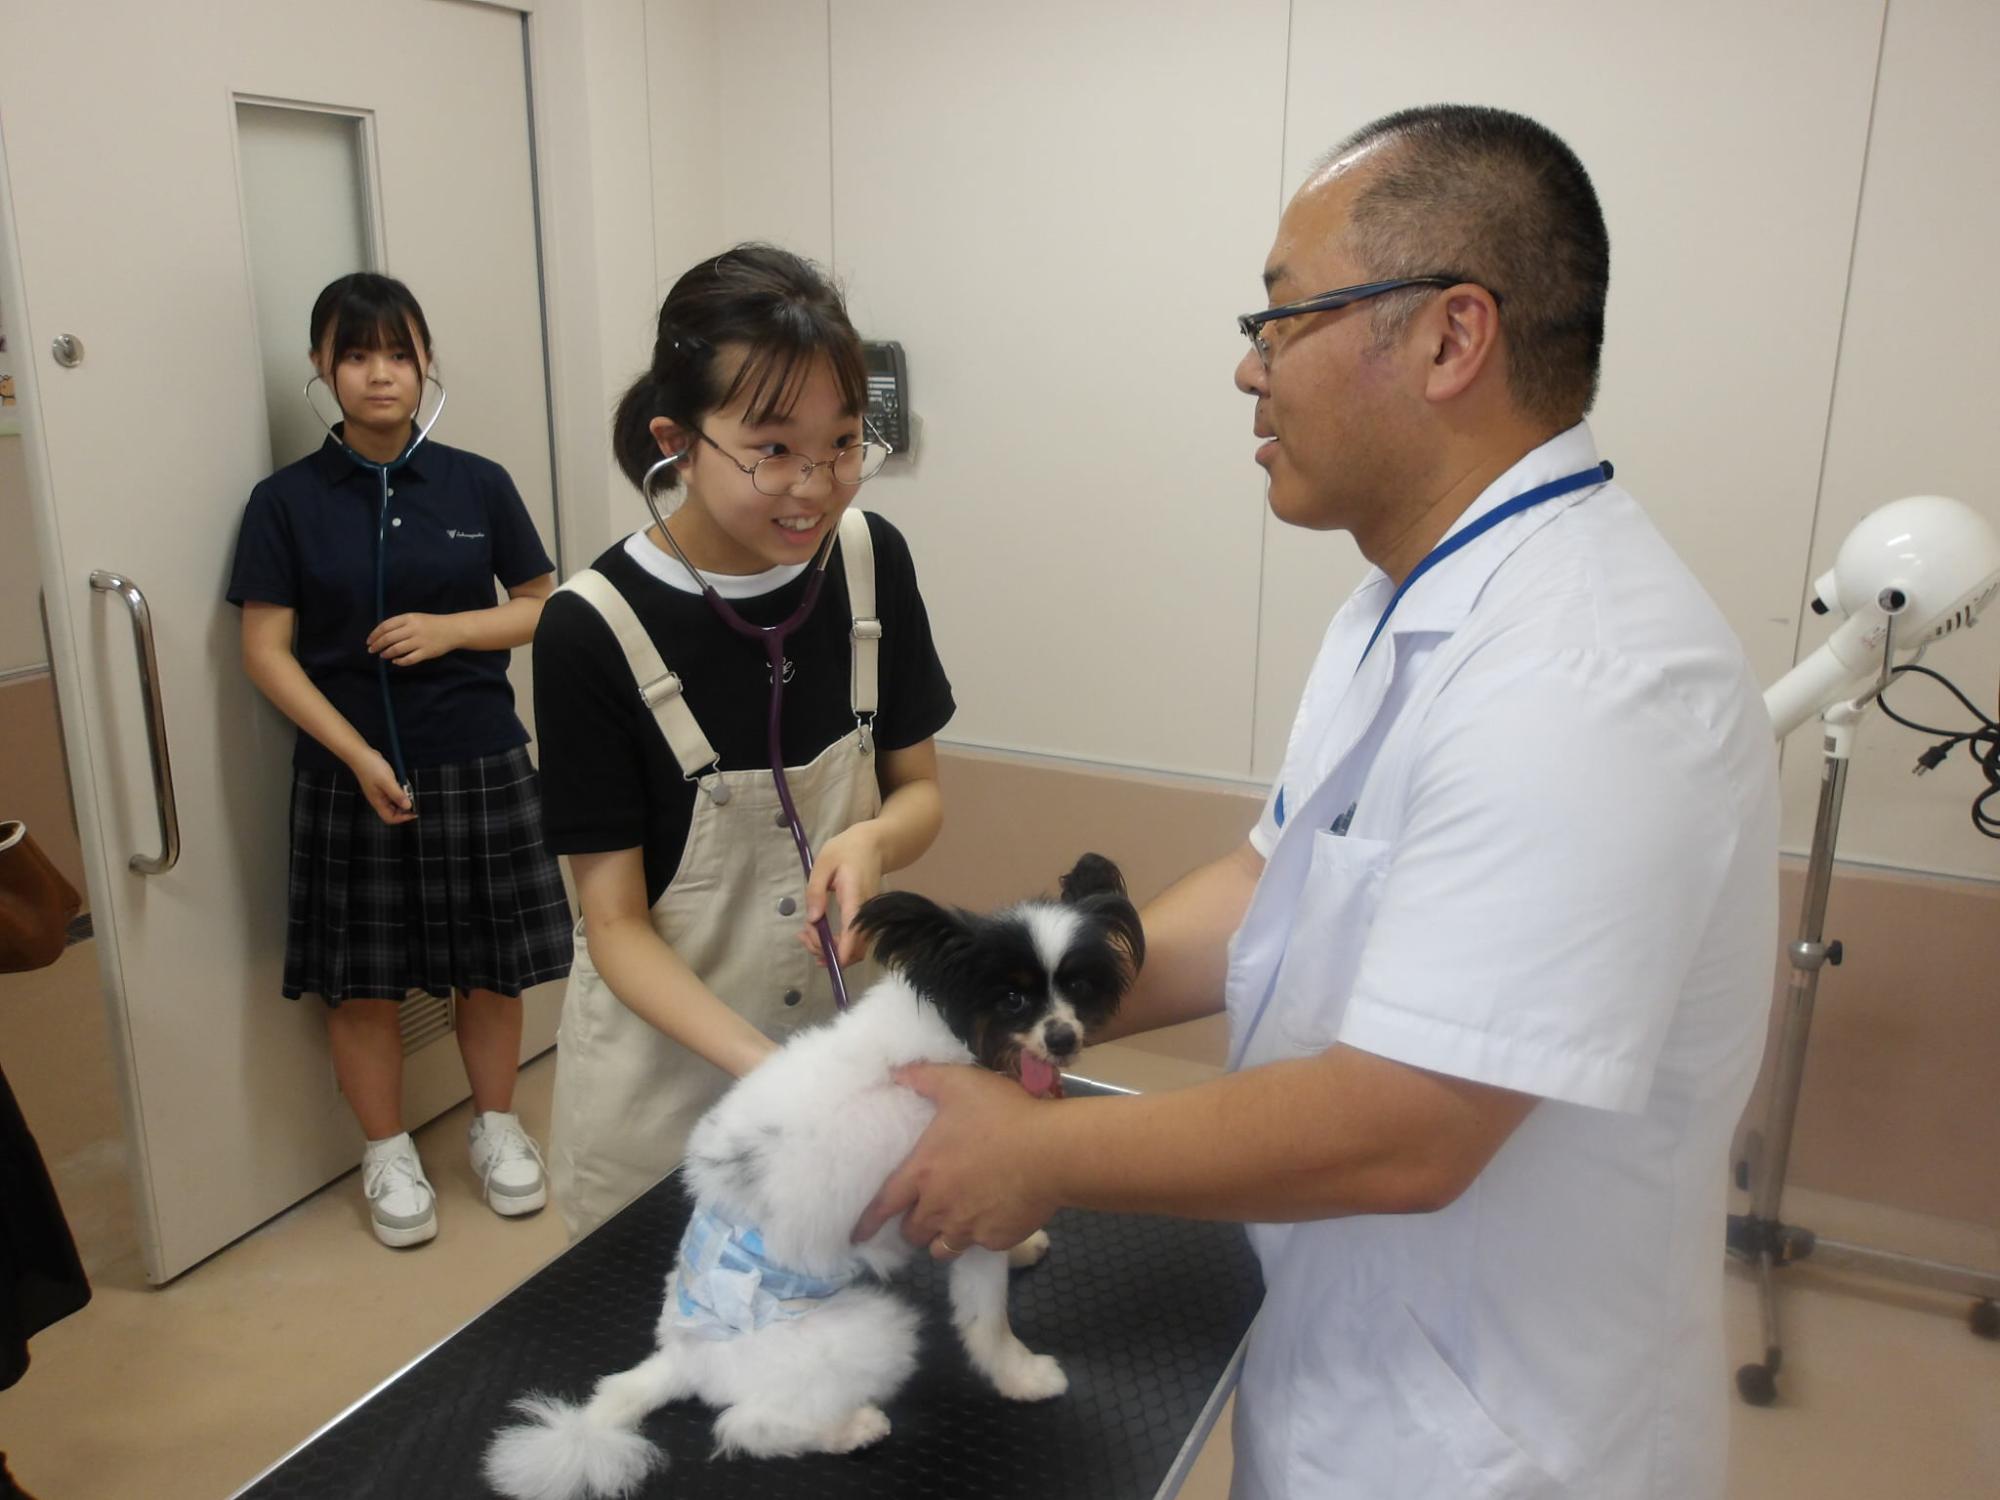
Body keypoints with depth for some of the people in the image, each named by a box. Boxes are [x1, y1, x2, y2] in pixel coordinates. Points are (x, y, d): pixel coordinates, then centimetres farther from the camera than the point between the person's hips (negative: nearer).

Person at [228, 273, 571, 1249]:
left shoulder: (478, 485, 1)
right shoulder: (287, 501, -2)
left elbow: (543, 608, 6)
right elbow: (266, 649, -4)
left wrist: (449, 629, -13)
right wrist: (359, 756, -14)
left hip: (480, 764, 1)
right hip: (350, 769, -1)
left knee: (490, 964, 10)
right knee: (362, 976, 8)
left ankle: (498, 1128, 31)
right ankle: (388, 1154, 28)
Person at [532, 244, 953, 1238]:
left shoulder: (870, 562, -8)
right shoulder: (592, 631, -20)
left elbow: (919, 791, 2)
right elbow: (617, 924, -16)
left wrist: (873, 841, -21)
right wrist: (771, 1072, -30)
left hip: (848, 1025, 4)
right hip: (664, 1085, -3)